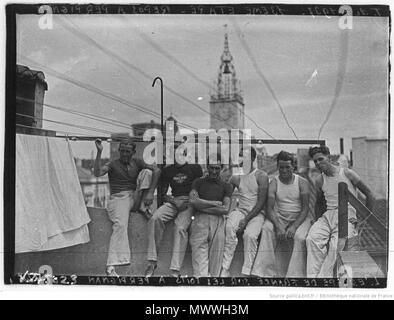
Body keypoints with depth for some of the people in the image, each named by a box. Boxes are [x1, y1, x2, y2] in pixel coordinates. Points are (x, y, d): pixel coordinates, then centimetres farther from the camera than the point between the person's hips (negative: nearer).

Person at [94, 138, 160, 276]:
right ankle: (111, 266, -35)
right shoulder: (113, 164, 9)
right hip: (118, 198, -5)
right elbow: (98, 173, -10)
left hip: (134, 197, 5)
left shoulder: (137, 163, 15)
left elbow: (156, 170, 1)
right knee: (121, 224, -29)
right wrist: (99, 152, -16)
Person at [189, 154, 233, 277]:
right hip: (200, 219, -1)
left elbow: (225, 209, 5)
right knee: (199, 253, -18)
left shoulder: (226, 186, 18)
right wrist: (214, 203, 4)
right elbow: (193, 200, 3)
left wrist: (202, 207, 2)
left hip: (217, 220, 1)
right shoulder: (198, 182, 20)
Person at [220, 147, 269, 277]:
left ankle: (246, 272, -23)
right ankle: (225, 269, -28)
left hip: (256, 213, -2)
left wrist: (246, 219, -17)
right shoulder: (236, 176, 10)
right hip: (240, 210, 3)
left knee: (250, 235, -32)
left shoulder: (261, 176, -3)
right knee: (229, 227, -30)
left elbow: (261, 202, -9)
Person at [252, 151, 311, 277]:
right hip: (279, 218, 1)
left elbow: (305, 208, -8)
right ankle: (267, 272, -27)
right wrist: (278, 227, -25)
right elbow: (269, 208, -8)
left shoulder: (302, 182, -2)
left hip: (299, 218, -1)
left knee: (300, 237, -32)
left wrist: (294, 226, -23)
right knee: (267, 229, -29)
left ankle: (295, 275, -26)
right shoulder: (274, 182, 0)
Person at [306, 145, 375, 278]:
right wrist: (318, 220, 8)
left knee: (336, 244, -31)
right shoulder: (319, 181, 13)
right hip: (328, 215, 3)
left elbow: (370, 195, 6)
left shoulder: (347, 173, 1)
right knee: (312, 239, -26)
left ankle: (323, 276, -26)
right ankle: (312, 276, -25)